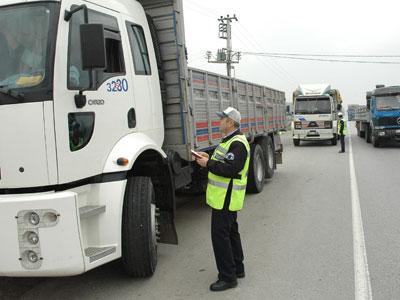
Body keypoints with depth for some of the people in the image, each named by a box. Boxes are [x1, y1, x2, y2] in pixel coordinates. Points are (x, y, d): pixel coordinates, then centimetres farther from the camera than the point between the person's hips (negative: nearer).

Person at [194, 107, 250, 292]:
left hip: (226, 198, -11)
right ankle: (237, 268, 32)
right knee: (230, 232, 19)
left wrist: (208, 164, -21)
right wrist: (209, 158, 8)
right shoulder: (230, 140, 15)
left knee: (220, 235, -6)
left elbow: (231, 169, -28)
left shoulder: (237, 143, -19)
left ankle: (228, 277, 3)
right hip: (226, 197, 11)